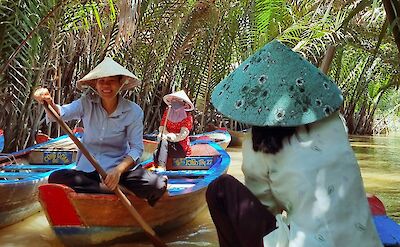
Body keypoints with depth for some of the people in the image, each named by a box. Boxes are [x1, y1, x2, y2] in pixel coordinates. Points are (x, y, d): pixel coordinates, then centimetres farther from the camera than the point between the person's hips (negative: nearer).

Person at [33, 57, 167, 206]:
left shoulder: (133, 111, -5)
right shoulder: (87, 103, 0)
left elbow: (136, 148, -9)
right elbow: (60, 114, -16)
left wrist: (118, 170, -27)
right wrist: (49, 103, -40)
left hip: (120, 167, -1)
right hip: (87, 168, 2)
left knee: (157, 186, -28)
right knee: (56, 179, -28)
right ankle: (114, 191, -22)